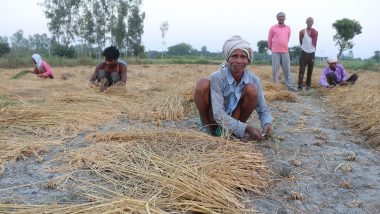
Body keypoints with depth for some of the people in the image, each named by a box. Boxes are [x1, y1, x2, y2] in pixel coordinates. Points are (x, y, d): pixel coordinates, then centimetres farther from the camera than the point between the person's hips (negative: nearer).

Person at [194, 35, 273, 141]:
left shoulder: (254, 80, -13)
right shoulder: (217, 77, -24)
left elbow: (263, 109, -5)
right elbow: (218, 114, -29)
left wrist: (267, 124, -27)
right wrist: (245, 128, -36)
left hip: (234, 120, 3)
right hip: (214, 120, -3)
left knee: (252, 90, -21)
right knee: (203, 84, -27)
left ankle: (234, 132, -5)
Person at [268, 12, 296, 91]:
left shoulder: (288, 28, 10)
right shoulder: (273, 28, 1)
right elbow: (269, 39, 9)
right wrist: (270, 47, 17)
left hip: (285, 51, 3)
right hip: (275, 52, -3)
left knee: (287, 69, 3)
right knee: (275, 69, -2)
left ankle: (289, 86, 5)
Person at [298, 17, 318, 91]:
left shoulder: (315, 32, 5)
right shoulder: (302, 31, -4)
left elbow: (315, 42, 14)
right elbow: (300, 42, 6)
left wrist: (313, 49, 14)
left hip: (312, 53, 3)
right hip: (304, 53, -3)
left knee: (310, 70, 7)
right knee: (302, 70, -8)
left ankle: (308, 85, 15)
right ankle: (300, 86, -9)